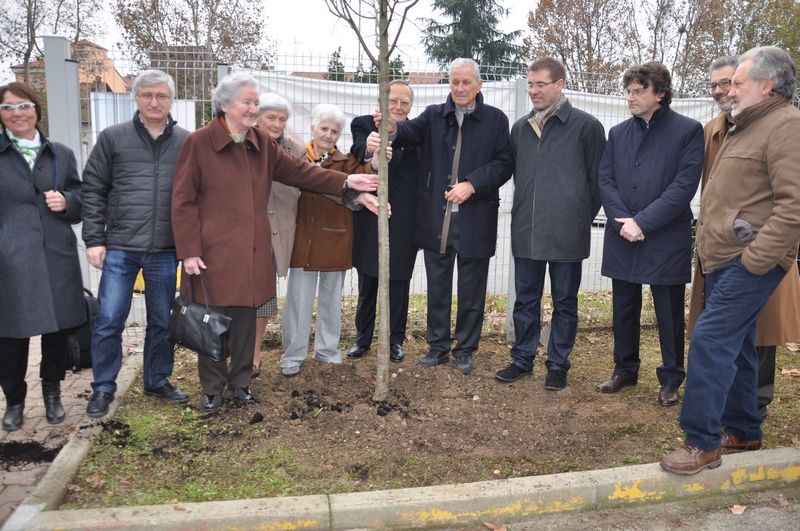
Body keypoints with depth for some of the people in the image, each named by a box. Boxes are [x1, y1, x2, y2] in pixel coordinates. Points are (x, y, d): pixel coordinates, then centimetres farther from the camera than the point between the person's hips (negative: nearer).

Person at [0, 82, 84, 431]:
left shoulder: (60, 154, 13)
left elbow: (82, 202, 16)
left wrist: (67, 202, -6)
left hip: (57, 258, 2)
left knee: (58, 329, 8)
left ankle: (52, 393, 29)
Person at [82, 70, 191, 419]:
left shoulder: (186, 142, 5)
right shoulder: (113, 138, 3)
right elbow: (93, 190, 3)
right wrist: (94, 240, -3)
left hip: (166, 252, 1)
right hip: (119, 249, -1)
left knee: (162, 322, 12)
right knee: (108, 322, 2)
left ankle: (158, 381, 29)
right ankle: (103, 388, 20)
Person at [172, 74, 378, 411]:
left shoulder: (262, 143, 9)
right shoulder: (199, 143, -7)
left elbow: (298, 171, 7)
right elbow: (183, 201, -7)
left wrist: (344, 181, -3)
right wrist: (189, 252, -12)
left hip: (251, 250, 5)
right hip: (213, 251, -4)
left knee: (246, 318, 12)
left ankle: (240, 380, 29)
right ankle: (212, 387, 24)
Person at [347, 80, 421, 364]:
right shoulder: (364, 124, -1)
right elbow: (359, 149, -23)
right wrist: (369, 148, -44)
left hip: (404, 221, 0)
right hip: (371, 219, 0)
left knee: (399, 283, 10)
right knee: (367, 283, 12)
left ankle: (396, 340, 25)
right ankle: (362, 337, 29)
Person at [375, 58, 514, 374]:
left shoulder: (496, 119, 2)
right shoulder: (434, 115, 7)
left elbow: (504, 164, -4)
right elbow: (412, 132, -13)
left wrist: (472, 185, -17)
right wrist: (393, 128, -37)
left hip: (475, 220, -2)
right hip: (436, 218, 2)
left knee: (471, 289, 9)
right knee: (437, 287, 12)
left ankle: (465, 350, 24)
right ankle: (438, 346, 27)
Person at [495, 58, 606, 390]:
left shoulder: (586, 126, -3)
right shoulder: (520, 128, 11)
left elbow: (597, 178, 1)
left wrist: (582, 217, 4)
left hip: (567, 233, -4)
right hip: (526, 231, 4)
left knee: (565, 302, 8)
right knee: (525, 299, 12)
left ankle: (558, 365, 21)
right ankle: (522, 359, 26)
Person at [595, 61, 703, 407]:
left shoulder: (688, 131, -4)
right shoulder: (618, 133, 9)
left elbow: (684, 185, -11)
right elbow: (605, 180, 3)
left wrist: (642, 222, -17)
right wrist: (622, 221, -12)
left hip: (666, 240, -4)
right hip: (622, 239, 4)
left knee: (669, 312, 6)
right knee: (624, 309, 14)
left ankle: (671, 379, 22)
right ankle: (625, 370, 30)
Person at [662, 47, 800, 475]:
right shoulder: (747, 126, 21)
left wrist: (754, 260, -22)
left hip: (749, 263, -10)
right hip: (724, 260, 10)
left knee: (710, 340, -13)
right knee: (735, 347, 15)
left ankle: (703, 442, -4)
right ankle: (743, 431, 28)